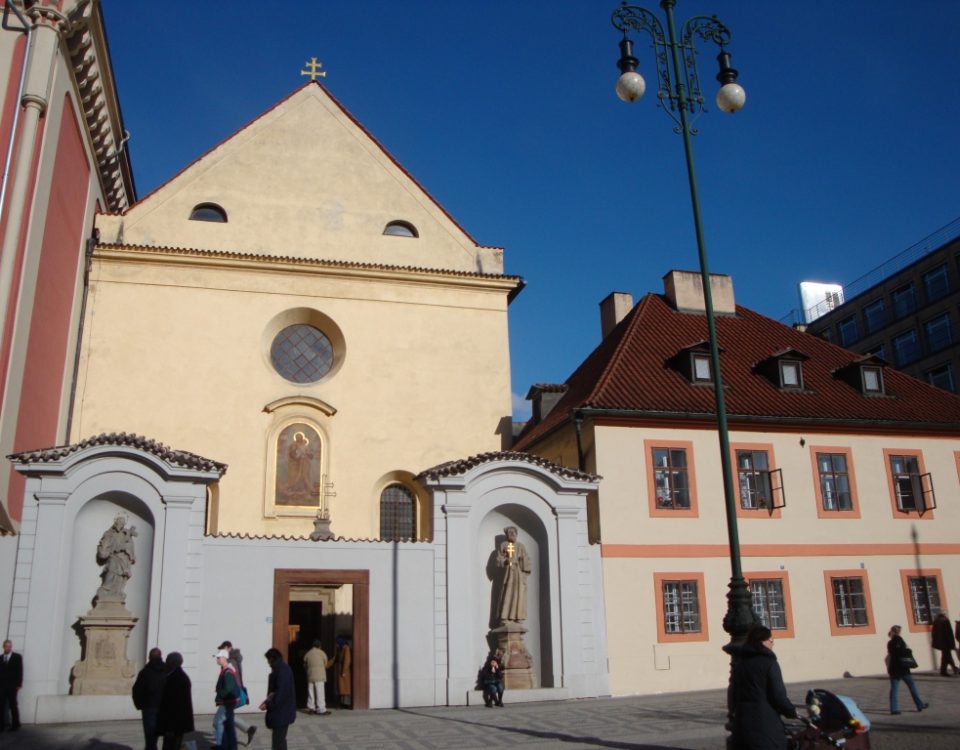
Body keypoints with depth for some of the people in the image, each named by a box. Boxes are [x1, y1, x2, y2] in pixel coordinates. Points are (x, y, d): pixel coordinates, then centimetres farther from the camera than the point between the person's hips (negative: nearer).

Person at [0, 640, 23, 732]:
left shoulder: (17, 657, 1)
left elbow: (20, 671, -2)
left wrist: (19, 684, -8)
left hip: (12, 685, -3)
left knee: (13, 706, 2)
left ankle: (15, 725, 12)